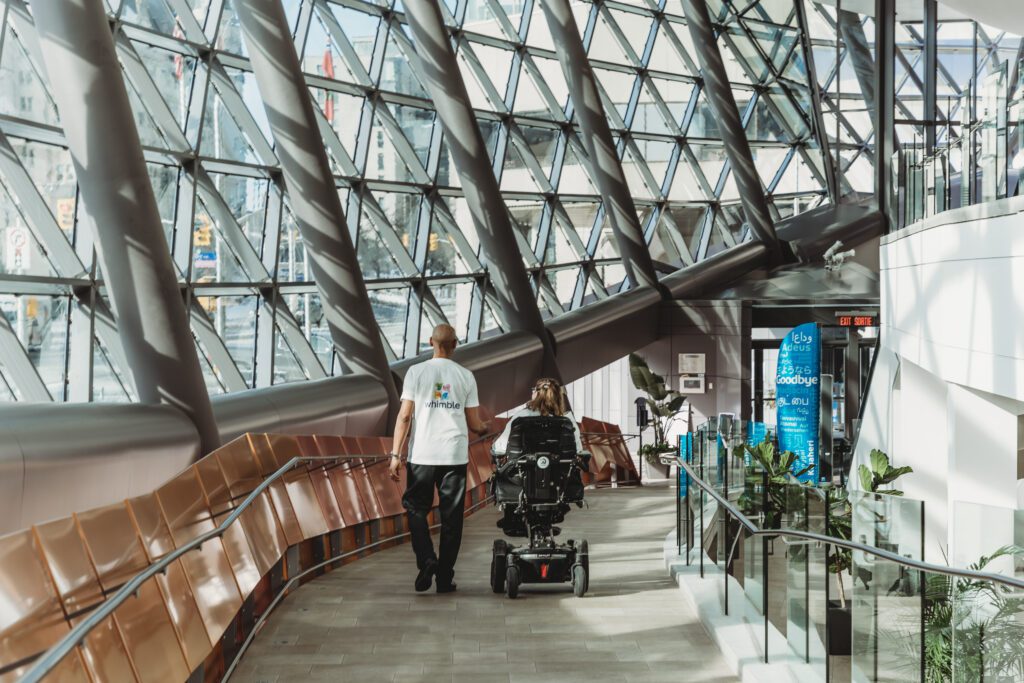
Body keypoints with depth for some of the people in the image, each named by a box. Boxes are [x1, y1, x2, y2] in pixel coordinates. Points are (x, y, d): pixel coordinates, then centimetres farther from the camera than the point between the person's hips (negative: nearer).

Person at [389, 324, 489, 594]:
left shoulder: (416, 372, 0)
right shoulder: (466, 376, 5)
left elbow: (404, 415, -5)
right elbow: (474, 424, 6)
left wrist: (396, 454, -3)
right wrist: (486, 428, 30)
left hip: (422, 455, -1)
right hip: (455, 456, 1)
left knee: (416, 508, 12)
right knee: (451, 516, 7)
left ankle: (427, 560, -8)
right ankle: (445, 577, 9)